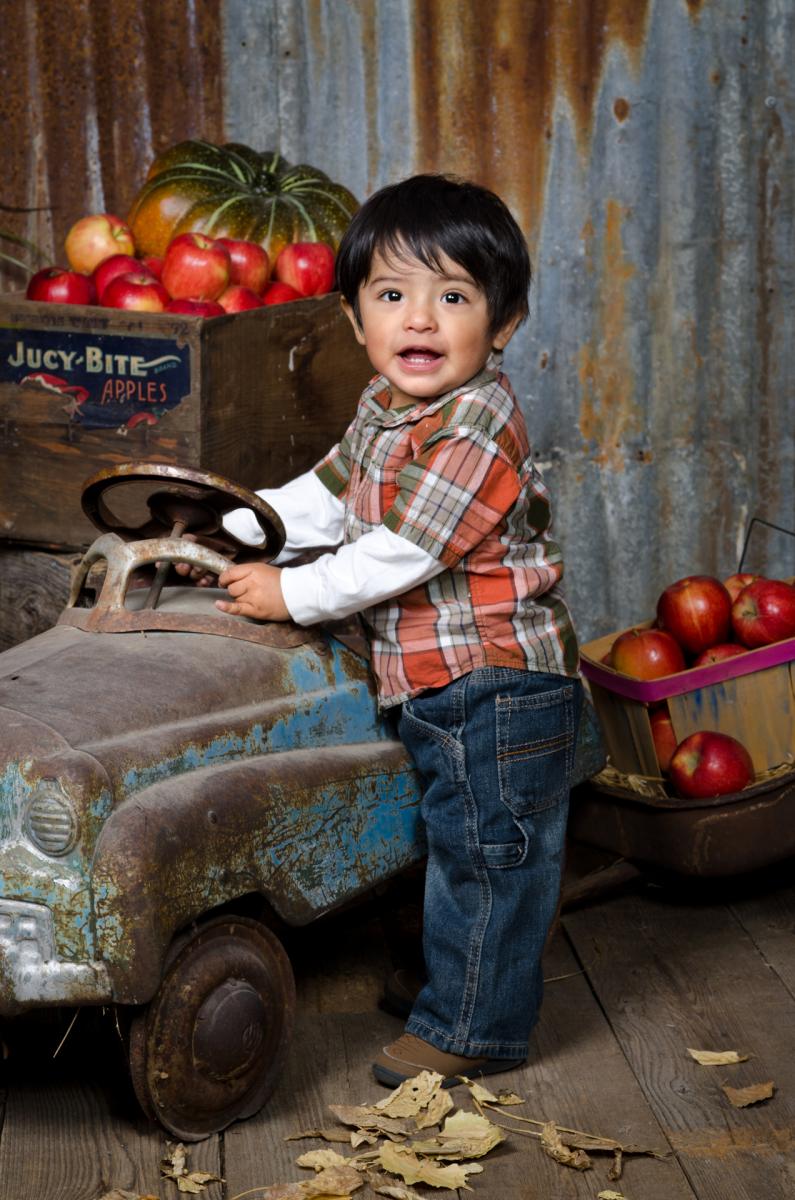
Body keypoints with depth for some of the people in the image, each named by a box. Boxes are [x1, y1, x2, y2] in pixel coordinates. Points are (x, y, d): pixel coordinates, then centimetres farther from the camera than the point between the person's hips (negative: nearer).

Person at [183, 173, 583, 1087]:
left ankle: (472, 1028, 13)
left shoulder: (478, 430, -24)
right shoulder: (384, 409, 6)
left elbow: (398, 555, -25)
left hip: (498, 681, -9)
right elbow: (328, 494, 21)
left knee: (487, 851, 2)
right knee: (454, 842, 23)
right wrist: (229, 530, 12)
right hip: (434, 683, 9)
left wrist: (291, 594, -16)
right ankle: (449, 980, 39)